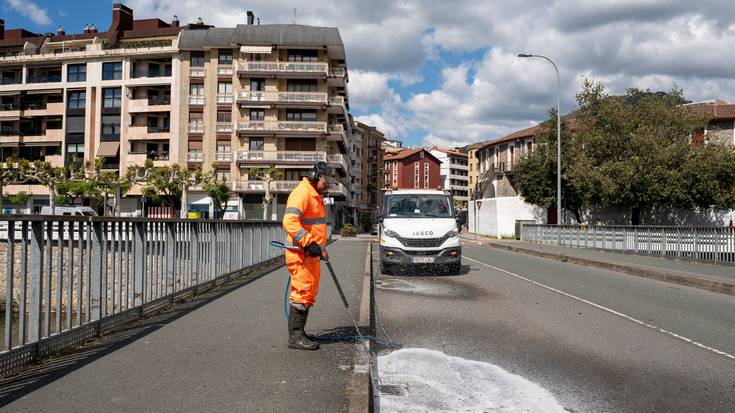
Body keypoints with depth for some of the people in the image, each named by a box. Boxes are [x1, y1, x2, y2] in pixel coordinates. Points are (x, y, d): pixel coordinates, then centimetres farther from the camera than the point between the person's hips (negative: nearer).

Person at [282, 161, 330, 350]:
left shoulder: (314, 195, 20)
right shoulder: (302, 193, -14)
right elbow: (290, 222, -27)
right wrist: (309, 243, -30)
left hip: (311, 255, 10)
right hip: (300, 255, -10)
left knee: (309, 294, 15)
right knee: (302, 293, -7)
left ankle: (299, 333, 25)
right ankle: (295, 337, 0)